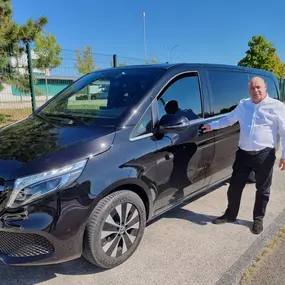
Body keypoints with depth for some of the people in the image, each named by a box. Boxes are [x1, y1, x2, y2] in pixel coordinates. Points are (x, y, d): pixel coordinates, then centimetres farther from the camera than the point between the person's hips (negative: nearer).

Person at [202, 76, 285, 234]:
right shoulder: (243, 104, 11)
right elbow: (229, 118, 27)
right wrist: (212, 125, 25)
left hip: (265, 155, -3)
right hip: (243, 153, 4)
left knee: (262, 190, 10)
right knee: (234, 187, 10)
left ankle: (258, 219, 30)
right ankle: (230, 214, 30)